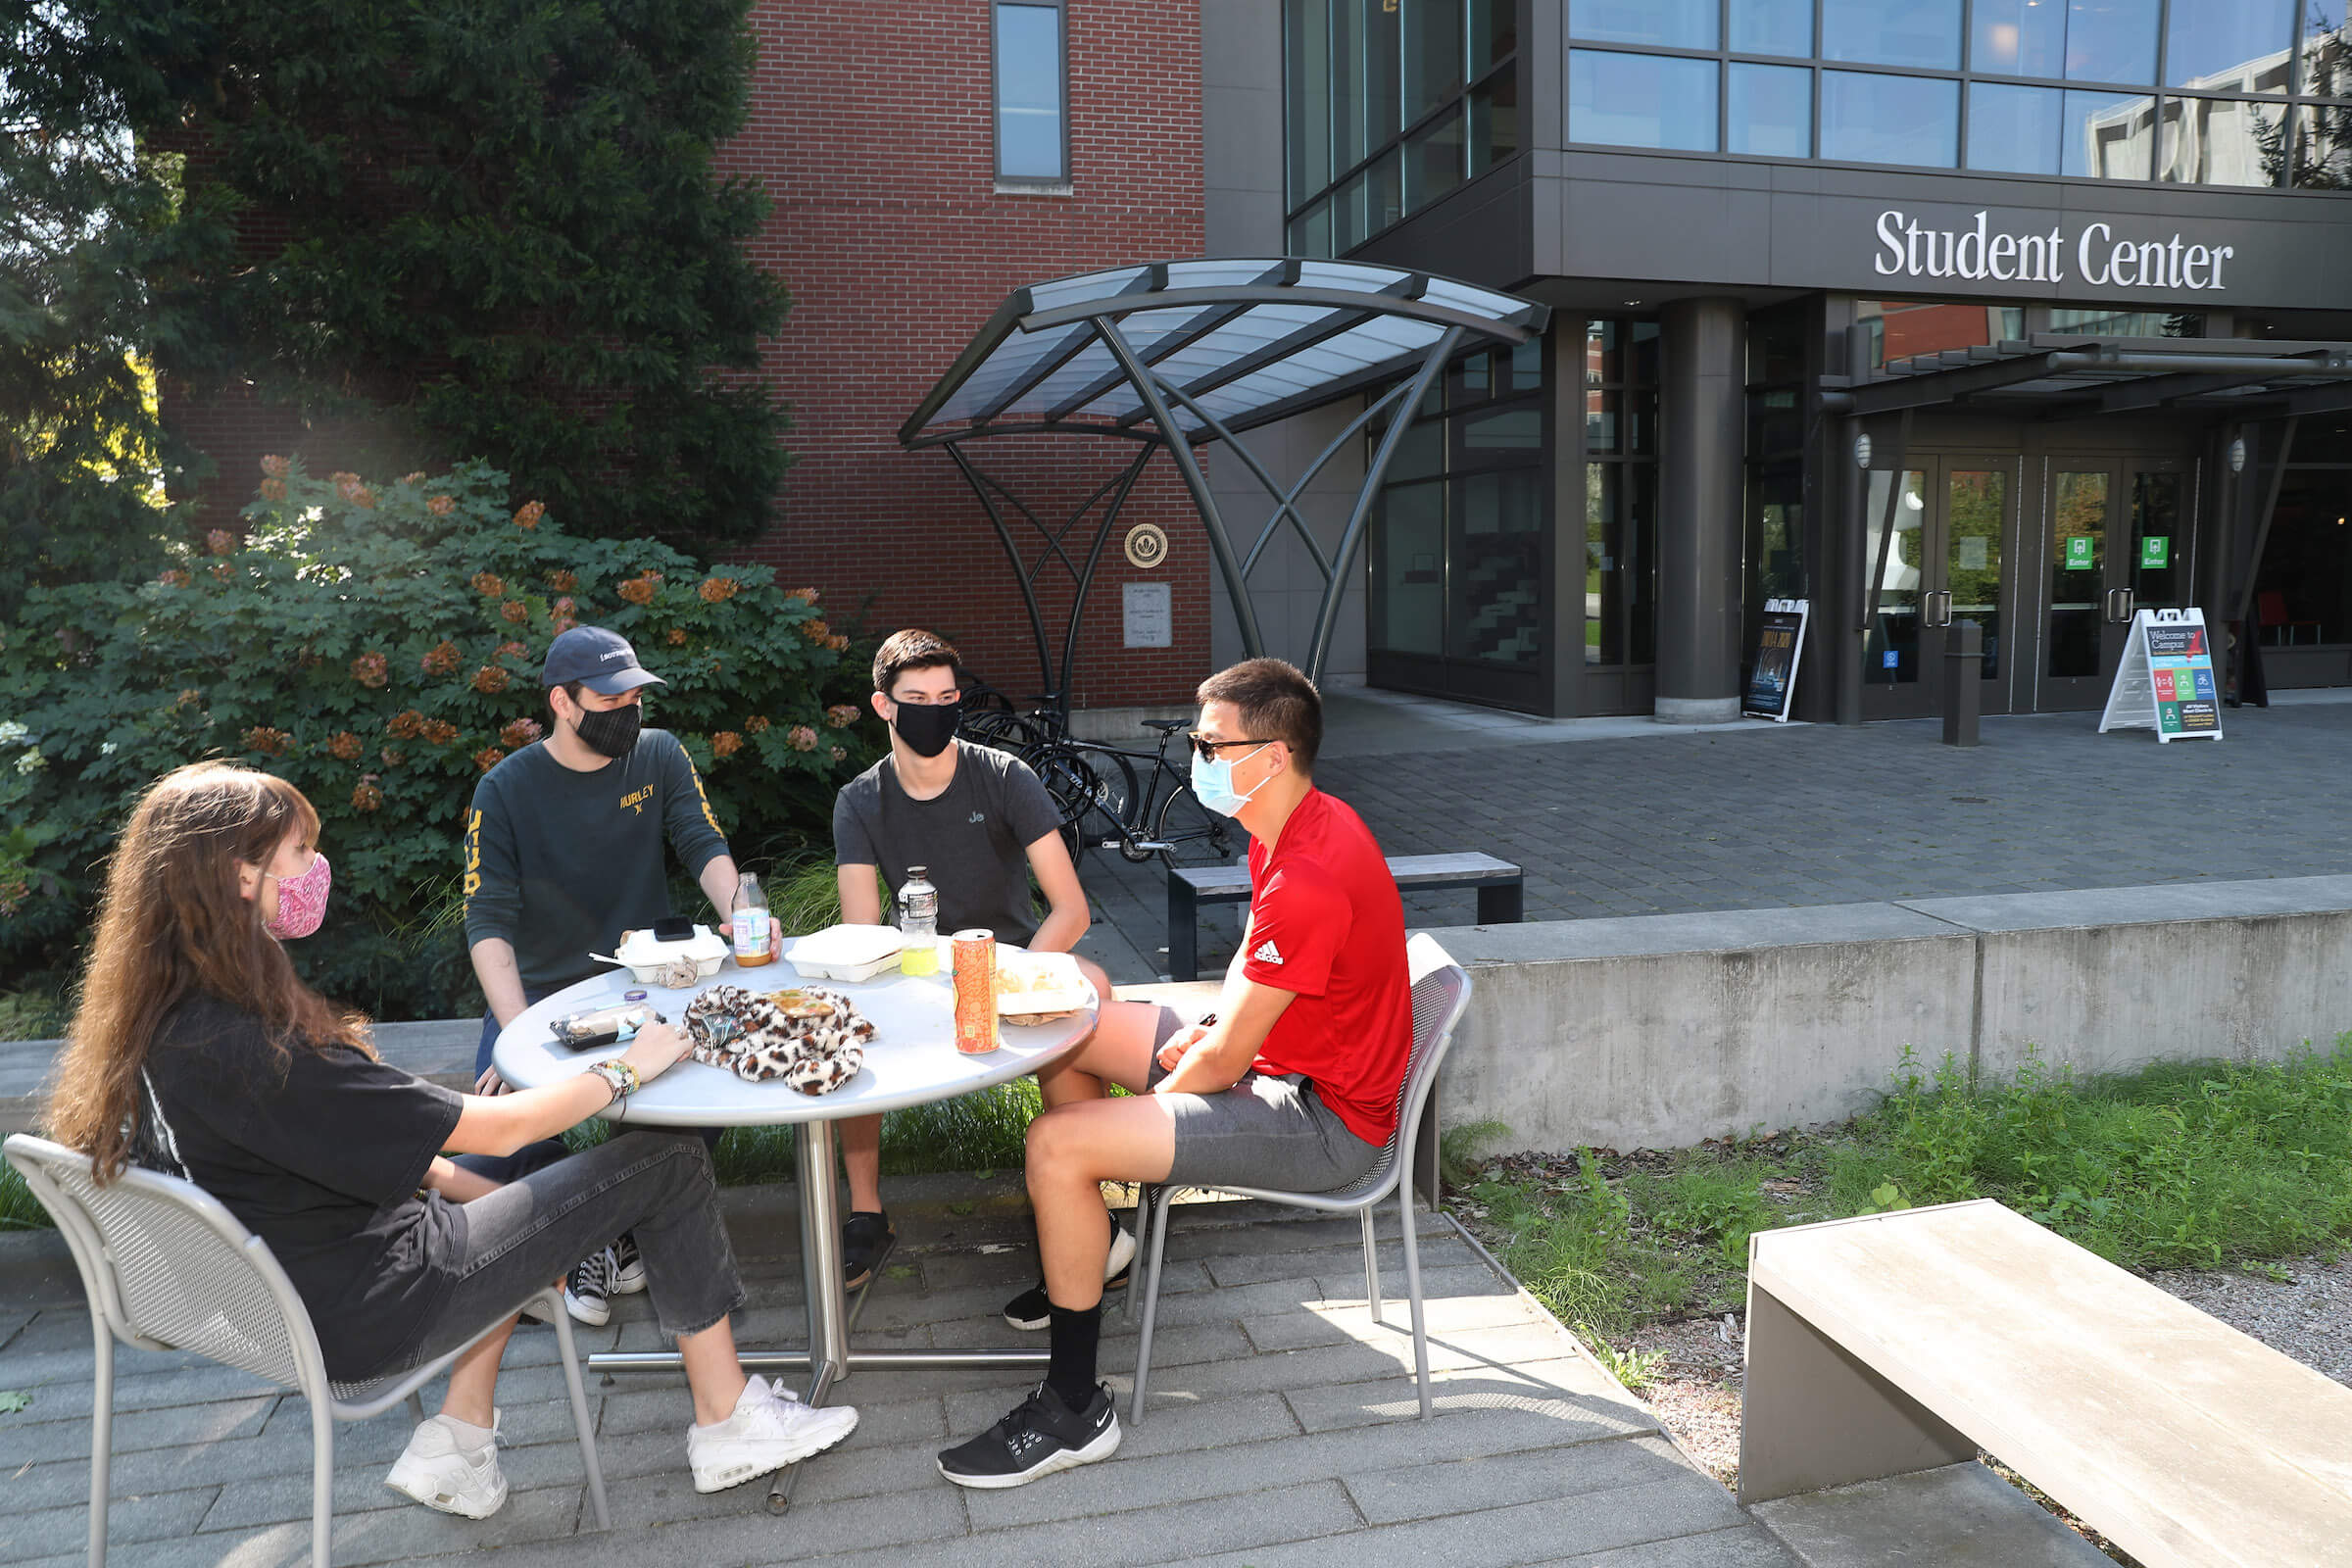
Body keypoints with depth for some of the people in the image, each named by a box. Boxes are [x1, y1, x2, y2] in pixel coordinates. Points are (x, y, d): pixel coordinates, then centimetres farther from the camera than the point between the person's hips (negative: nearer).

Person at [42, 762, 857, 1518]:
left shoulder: (157, 1023, -2)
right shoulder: (248, 1050, -31)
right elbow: (498, 1129, -25)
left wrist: (460, 1184, 8)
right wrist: (628, 1067, -10)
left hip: (280, 1296, 9)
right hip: (367, 1315, -9)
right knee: (669, 1166, -3)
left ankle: (456, 1442, 24)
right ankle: (729, 1422, 13)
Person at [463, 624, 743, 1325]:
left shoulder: (659, 755, 3)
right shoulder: (504, 791, -6)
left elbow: (704, 846, -5)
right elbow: (488, 923, -14)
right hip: (540, 996, -1)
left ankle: (624, 1227, 4)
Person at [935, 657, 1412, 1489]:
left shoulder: (1310, 877, -30)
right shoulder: (1297, 828, 3)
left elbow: (1226, 1061, -24)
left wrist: (1152, 1099, -6)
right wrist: (1209, 1025, 1)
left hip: (1323, 1118, -10)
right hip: (1282, 1061, 10)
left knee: (1057, 1147, -21)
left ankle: (1075, 1411, -6)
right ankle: (1089, 1244, 29)